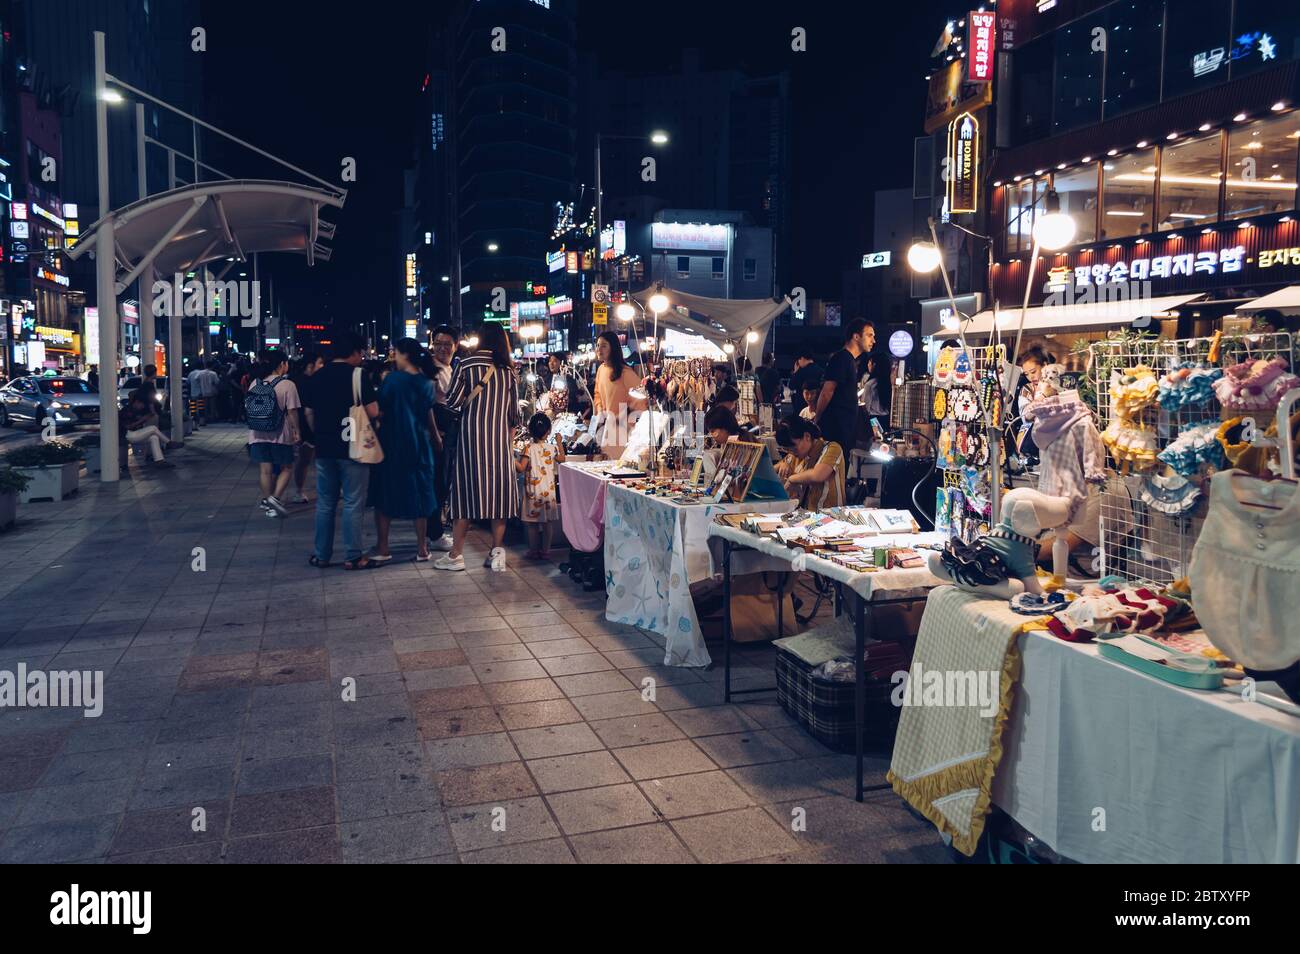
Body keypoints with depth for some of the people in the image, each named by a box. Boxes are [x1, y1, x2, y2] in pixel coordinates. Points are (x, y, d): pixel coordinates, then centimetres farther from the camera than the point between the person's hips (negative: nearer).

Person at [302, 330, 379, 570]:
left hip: (324, 448, 5)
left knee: (325, 503, 12)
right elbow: (372, 412, -13)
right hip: (352, 448, -5)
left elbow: (309, 413, 14)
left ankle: (321, 555, 17)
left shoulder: (316, 377, 8)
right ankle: (354, 557, 2)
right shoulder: (357, 375, -9)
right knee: (353, 503, 0)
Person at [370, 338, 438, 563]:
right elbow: (430, 418, 7)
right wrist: (436, 438, 21)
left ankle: (382, 549, 8)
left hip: (392, 443, -4)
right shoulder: (426, 383, 3)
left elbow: (380, 412, -11)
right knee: (419, 492, 10)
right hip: (418, 443, 4)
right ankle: (422, 548, 11)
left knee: (385, 494, 6)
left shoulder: (392, 379, -10)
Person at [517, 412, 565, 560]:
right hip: (548, 490, 2)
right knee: (548, 522, 10)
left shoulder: (528, 448, -11)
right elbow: (562, 460, 17)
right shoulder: (552, 448, -3)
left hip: (532, 490, -2)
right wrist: (559, 443, 23)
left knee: (532, 523, 7)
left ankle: (533, 551, 11)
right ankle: (545, 551, 13)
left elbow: (521, 468, -17)